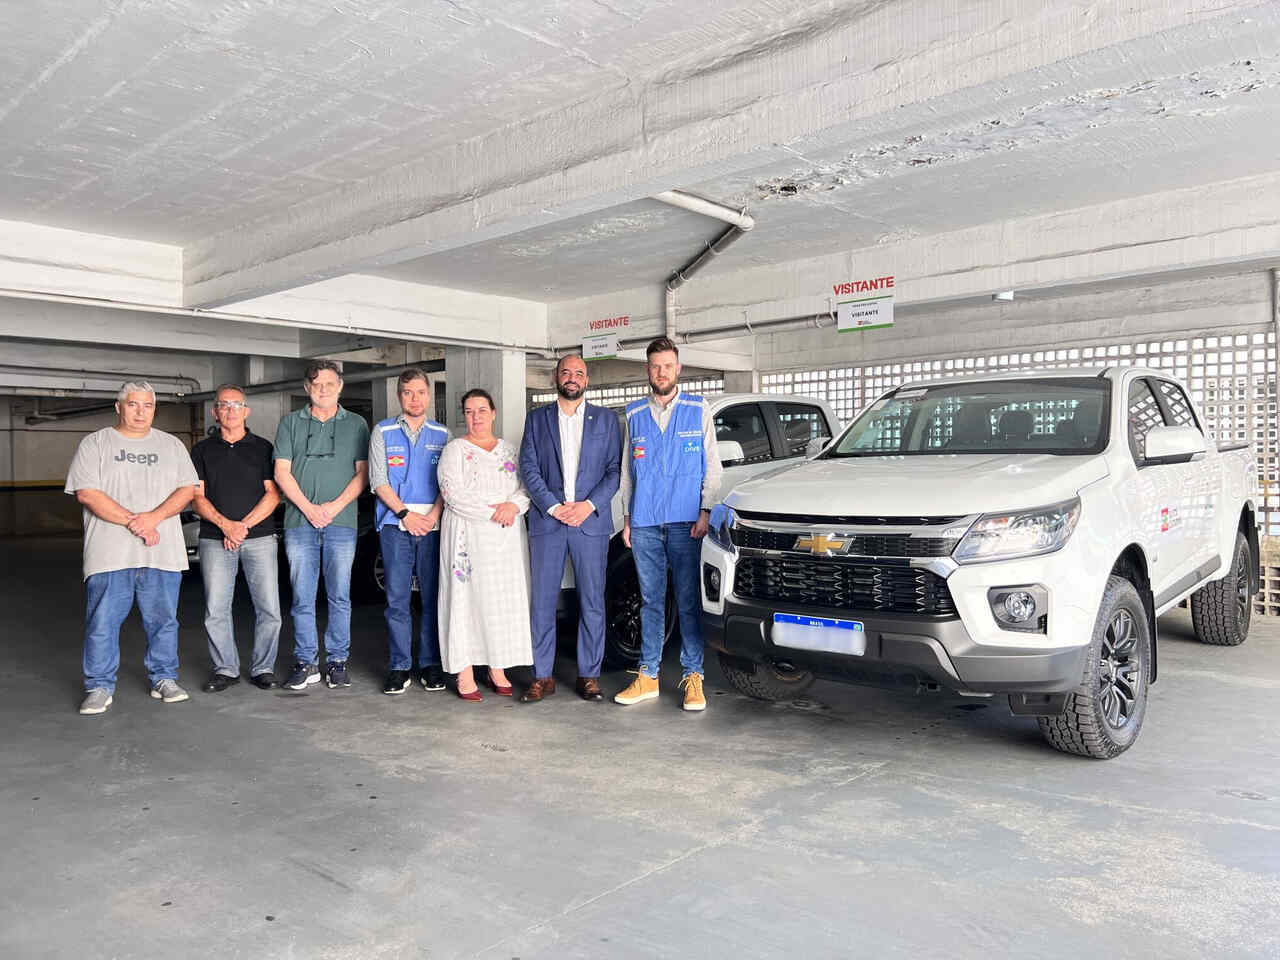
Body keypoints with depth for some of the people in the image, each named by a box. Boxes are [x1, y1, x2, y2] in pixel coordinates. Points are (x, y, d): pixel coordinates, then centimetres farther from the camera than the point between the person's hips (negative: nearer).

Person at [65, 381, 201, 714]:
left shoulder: (172, 445, 14)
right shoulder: (95, 444, 6)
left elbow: (187, 489, 5)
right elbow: (87, 493, -5)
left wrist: (154, 517, -11)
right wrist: (131, 521, -13)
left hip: (163, 553, 2)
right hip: (110, 553, -2)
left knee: (163, 619, 6)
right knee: (102, 621, 0)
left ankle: (164, 680, 18)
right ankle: (100, 687, 11)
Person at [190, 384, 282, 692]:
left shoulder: (263, 447, 10)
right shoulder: (202, 450, 12)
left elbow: (273, 494, 3)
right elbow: (197, 497, 5)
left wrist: (244, 525, -9)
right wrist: (225, 524, -12)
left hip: (259, 538, -1)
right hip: (215, 540, 1)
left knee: (269, 609, -3)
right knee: (215, 611, 0)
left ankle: (263, 668, 11)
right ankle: (225, 669, 14)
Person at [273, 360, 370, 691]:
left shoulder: (356, 424, 10)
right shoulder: (290, 423, 11)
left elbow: (363, 472, 4)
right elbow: (282, 472, 5)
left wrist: (335, 506, -8)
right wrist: (308, 507, -7)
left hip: (341, 523, 0)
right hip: (300, 523, 1)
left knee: (339, 595, 2)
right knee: (302, 597, 3)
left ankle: (337, 661, 10)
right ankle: (306, 663, 11)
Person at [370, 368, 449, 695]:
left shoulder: (442, 435, 12)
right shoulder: (383, 432, 9)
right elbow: (378, 480, 2)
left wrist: (433, 515, -9)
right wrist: (406, 514, -8)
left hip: (433, 524, 1)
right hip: (396, 523, -1)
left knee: (433, 595, 2)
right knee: (397, 597, -1)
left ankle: (430, 664, 10)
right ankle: (399, 667, 6)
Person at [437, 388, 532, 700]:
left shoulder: (510, 450, 16)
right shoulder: (455, 449, 3)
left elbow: (527, 486, 10)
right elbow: (453, 493, -9)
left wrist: (513, 505, -11)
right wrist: (491, 512, -15)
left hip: (507, 536, 4)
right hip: (469, 534, -4)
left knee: (504, 598, 3)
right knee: (467, 596, -5)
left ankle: (498, 669, 11)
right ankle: (465, 672, 0)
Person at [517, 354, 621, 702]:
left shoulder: (606, 419, 10)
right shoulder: (537, 419, 10)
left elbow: (615, 468, 3)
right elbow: (528, 468, 3)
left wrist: (588, 505, -10)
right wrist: (554, 507, -9)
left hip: (591, 522, 0)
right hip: (547, 521, 1)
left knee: (592, 602, 3)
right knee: (542, 601, 2)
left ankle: (589, 675, 13)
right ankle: (542, 676, 11)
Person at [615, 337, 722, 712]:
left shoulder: (699, 410, 6)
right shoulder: (634, 414, 13)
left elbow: (712, 466, 4)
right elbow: (627, 470, 16)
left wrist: (705, 511, -6)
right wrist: (627, 517, 11)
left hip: (685, 521, -2)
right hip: (644, 523, 3)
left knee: (689, 600, -1)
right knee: (651, 600, 8)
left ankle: (693, 677, 7)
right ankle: (647, 676, 15)